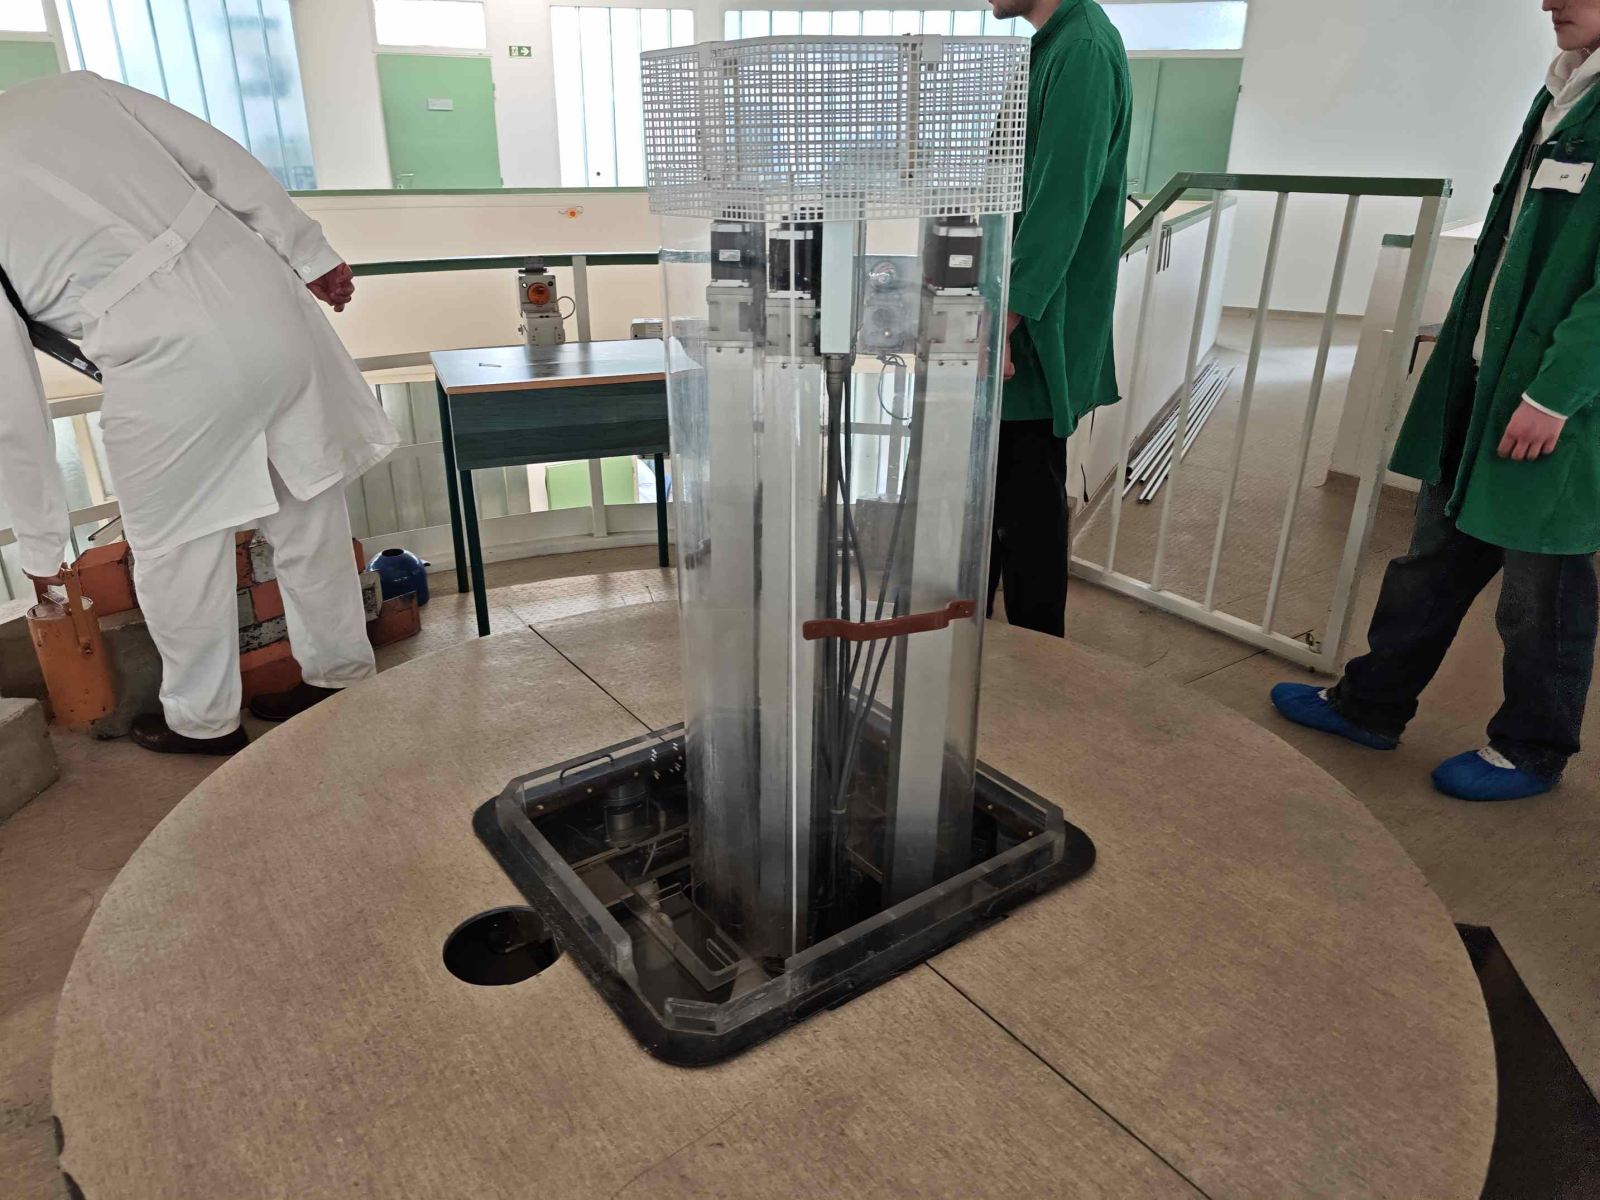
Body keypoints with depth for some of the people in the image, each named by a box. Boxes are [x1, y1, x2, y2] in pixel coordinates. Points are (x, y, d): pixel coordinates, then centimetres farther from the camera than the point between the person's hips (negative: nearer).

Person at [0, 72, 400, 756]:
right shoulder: (72, 88, 14)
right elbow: (223, 161, 7)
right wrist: (309, 254, 16)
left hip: (171, 359, -5)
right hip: (268, 301, 5)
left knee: (175, 550, 16)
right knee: (308, 516, 18)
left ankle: (202, 720, 35)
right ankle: (339, 678, 36)